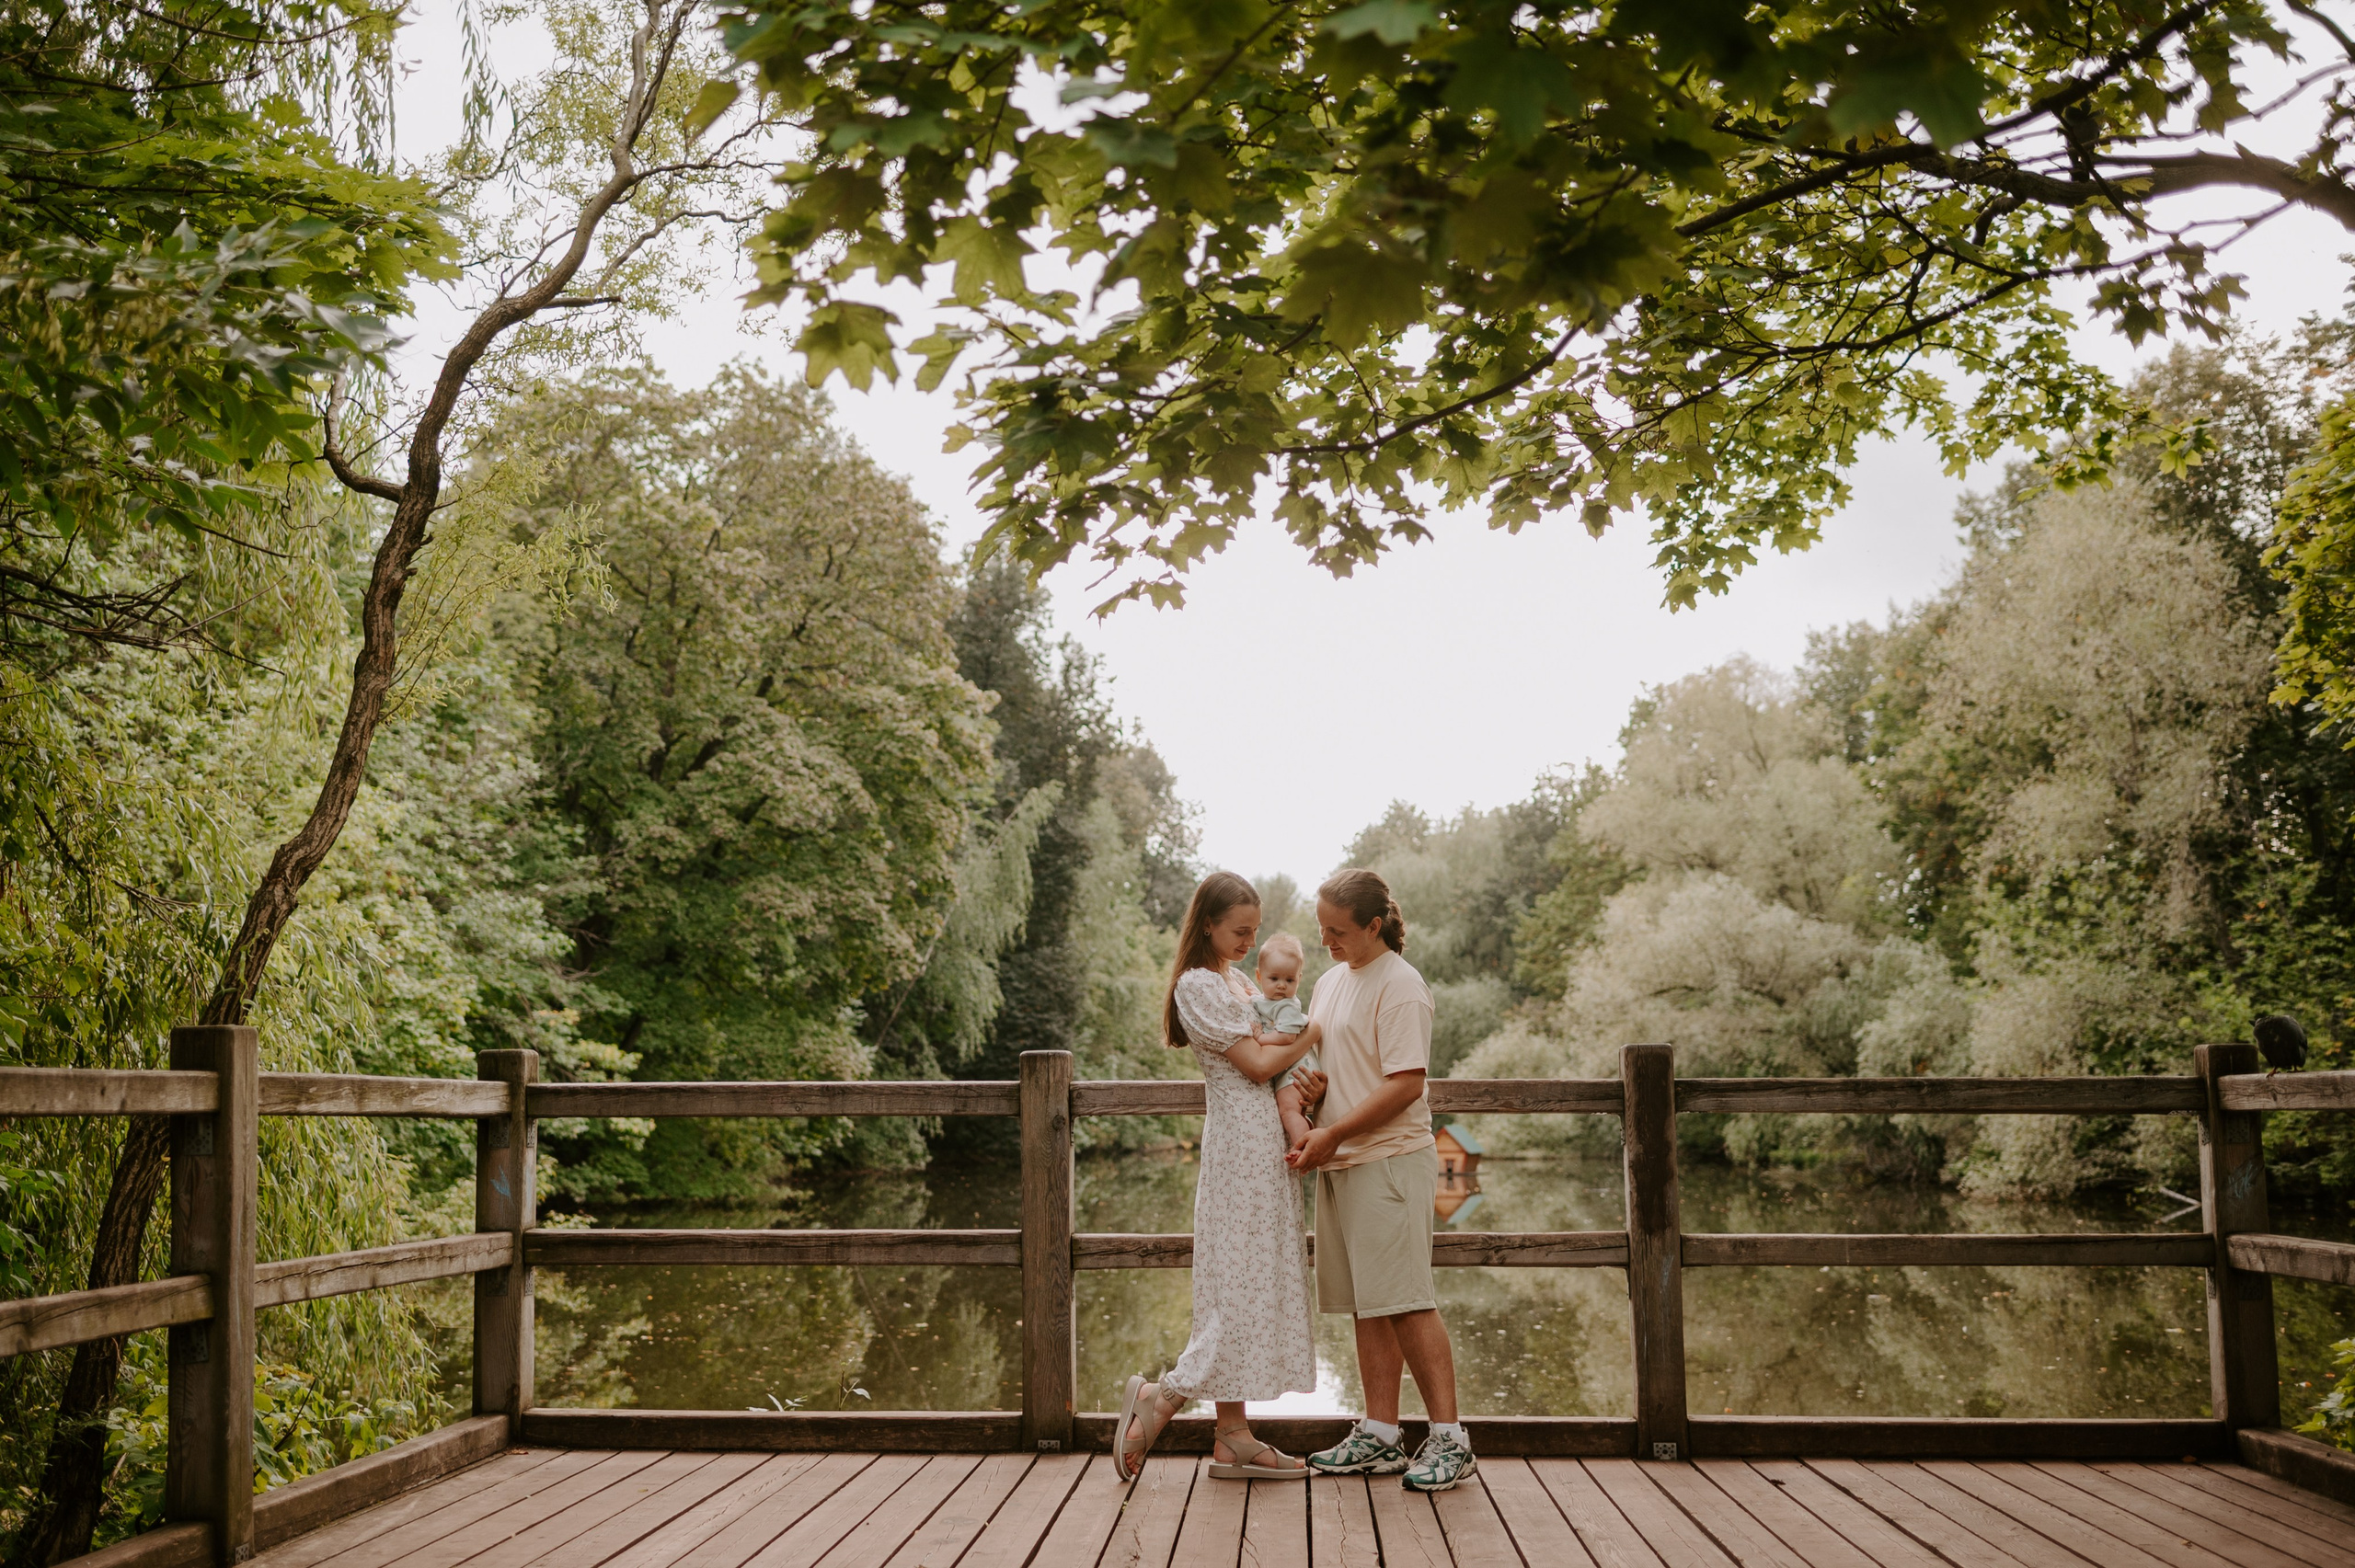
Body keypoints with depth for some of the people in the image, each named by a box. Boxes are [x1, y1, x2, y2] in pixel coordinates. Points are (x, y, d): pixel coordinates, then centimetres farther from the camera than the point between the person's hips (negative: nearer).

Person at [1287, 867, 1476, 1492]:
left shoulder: (1399, 985, -11)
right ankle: (1379, 1437, 14)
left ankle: (1449, 1438, -3)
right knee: (1367, 1306, 9)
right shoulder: (1330, 982, 16)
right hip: (1340, 1162, 8)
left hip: (1390, 1160, -8)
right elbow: (1312, 1064, 22)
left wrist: (1334, 1134, -17)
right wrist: (1306, 1130, 4)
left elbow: (1405, 1085, -17)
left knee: (1406, 1302, -8)